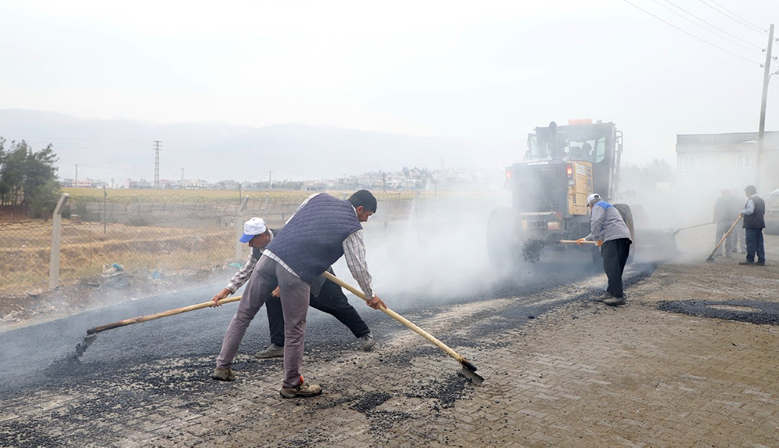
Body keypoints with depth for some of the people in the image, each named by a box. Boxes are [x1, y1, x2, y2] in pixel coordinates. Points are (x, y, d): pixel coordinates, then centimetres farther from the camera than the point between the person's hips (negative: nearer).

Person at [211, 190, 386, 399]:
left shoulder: (319, 198, 18)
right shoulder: (352, 228, 3)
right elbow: (358, 267, 7)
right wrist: (370, 295, 22)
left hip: (270, 255, 6)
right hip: (295, 272, -6)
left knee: (243, 314, 17)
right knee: (294, 330, 9)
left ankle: (223, 366, 25)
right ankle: (292, 384, 21)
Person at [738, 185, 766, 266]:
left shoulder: (751, 200, -12)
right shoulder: (761, 200, 17)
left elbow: (749, 211, -22)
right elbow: (763, 212, 22)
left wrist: (742, 212, -4)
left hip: (751, 225, -9)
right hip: (760, 224, 9)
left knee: (751, 243, -6)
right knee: (759, 243, 9)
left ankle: (750, 260, -5)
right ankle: (761, 260, 10)